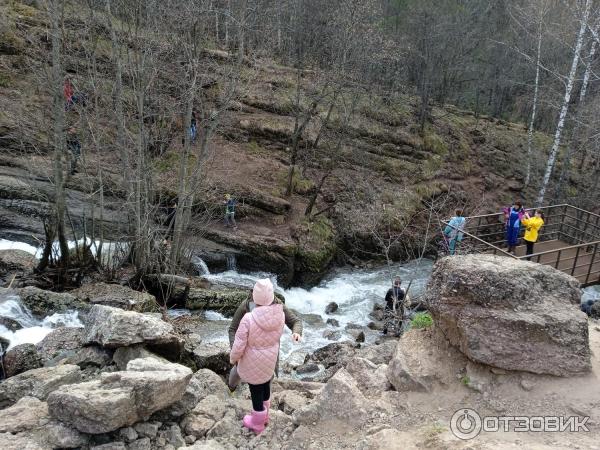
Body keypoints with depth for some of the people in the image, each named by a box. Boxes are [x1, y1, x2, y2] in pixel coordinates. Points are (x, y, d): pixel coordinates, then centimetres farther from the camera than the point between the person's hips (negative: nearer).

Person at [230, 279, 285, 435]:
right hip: (270, 358, 4)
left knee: (256, 391, 18)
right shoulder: (280, 314, -20)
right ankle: (264, 415, 52)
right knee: (265, 386, 28)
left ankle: (257, 424, 41)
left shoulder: (248, 318, -33)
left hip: (253, 361, -4)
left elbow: (239, 346, -23)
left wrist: (233, 358, -3)